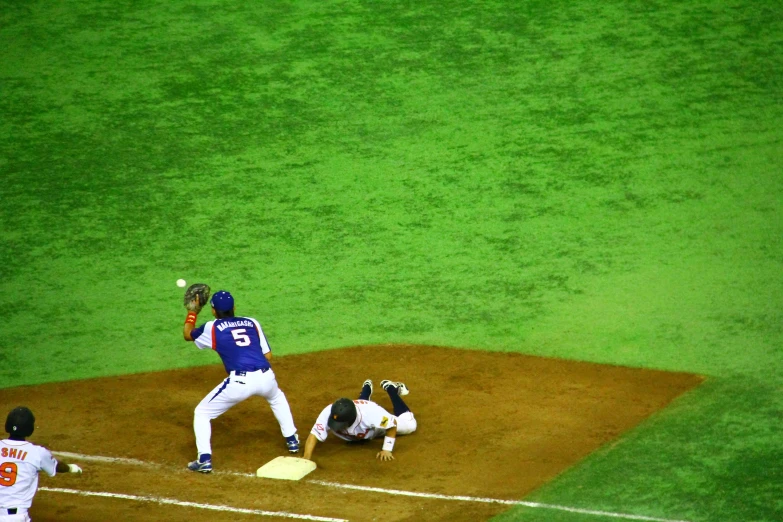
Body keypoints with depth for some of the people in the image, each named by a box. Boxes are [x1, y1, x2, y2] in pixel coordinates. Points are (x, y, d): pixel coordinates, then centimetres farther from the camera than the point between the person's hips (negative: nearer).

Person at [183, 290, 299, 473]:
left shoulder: (212, 328, 10)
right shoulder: (252, 323, 19)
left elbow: (187, 334, 29)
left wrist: (193, 312, 43)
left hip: (239, 382, -4)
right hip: (266, 377, 4)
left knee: (202, 413, 12)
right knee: (277, 398, 40)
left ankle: (205, 459, -1)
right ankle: (292, 440, 40)